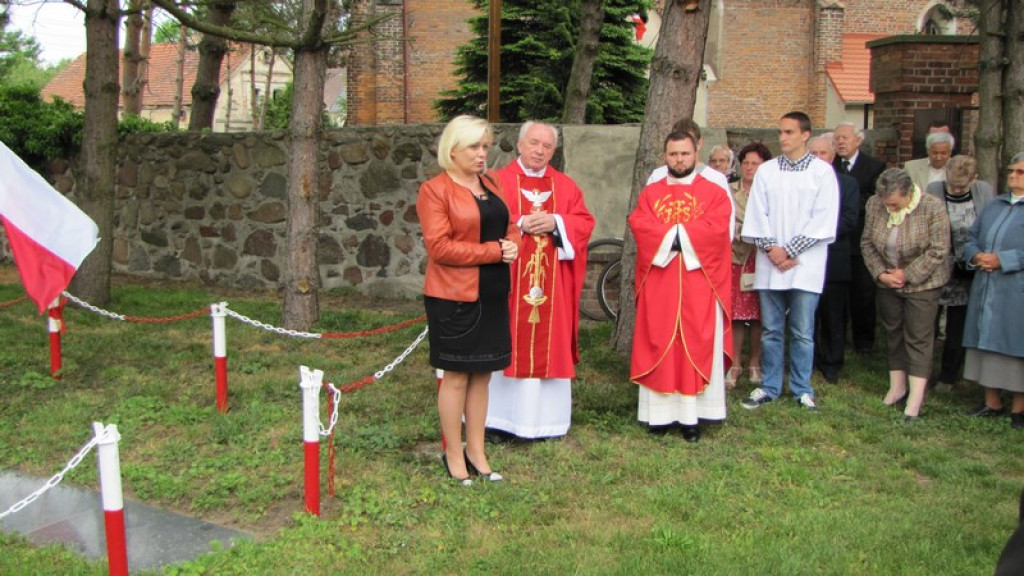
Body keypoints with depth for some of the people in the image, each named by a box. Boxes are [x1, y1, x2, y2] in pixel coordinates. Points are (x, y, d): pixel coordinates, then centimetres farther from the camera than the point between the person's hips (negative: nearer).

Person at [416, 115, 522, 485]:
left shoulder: (491, 185, 13)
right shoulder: (435, 190, -9)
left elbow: (510, 226, 20)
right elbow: (439, 247, -17)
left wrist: (512, 243, -4)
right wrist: (494, 250, -16)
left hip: (493, 294, 7)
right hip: (454, 297, -6)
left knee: (482, 375, 12)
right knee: (456, 376, 3)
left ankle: (476, 452, 23)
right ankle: (453, 455, 17)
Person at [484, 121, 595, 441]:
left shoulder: (566, 186, 12)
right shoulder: (498, 181, 2)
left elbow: (584, 222, 5)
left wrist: (555, 223, -12)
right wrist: (520, 224, -17)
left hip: (552, 284, 3)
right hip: (509, 279, -3)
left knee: (549, 345, 5)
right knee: (508, 343, 0)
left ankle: (545, 417, 15)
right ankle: (501, 418, 8)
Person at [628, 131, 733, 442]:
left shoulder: (714, 193, 5)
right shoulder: (650, 193, 11)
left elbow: (716, 229, -11)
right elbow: (639, 225, -6)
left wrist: (667, 234, -12)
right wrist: (687, 234, -14)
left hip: (699, 285, -1)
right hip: (658, 284, 2)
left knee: (697, 346, 0)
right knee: (659, 346, 2)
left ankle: (692, 415, 5)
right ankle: (661, 412, 8)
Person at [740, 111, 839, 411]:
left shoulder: (822, 171, 0)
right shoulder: (766, 170, 8)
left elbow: (824, 219, -5)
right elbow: (756, 215, 4)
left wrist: (789, 250, -10)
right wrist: (771, 248, -9)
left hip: (805, 265, -2)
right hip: (770, 264, 2)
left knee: (802, 331, 4)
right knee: (770, 329, 8)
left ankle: (802, 389, 16)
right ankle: (770, 386, 19)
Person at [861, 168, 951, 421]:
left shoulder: (933, 208, -19)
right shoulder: (875, 204, -7)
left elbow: (937, 251, -17)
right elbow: (867, 243, 0)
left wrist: (907, 274, -17)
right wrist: (881, 273, -10)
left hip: (922, 283, -5)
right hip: (887, 283, 5)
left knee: (919, 338, -3)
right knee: (893, 333, 12)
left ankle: (915, 399, 0)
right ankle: (897, 388, 24)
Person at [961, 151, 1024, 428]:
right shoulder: (994, 205, 16)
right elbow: (970, 239, 15)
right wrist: (976, 255, -4)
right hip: (986, 291, 6)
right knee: (987, 344, 10)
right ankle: (992, 403, 22)